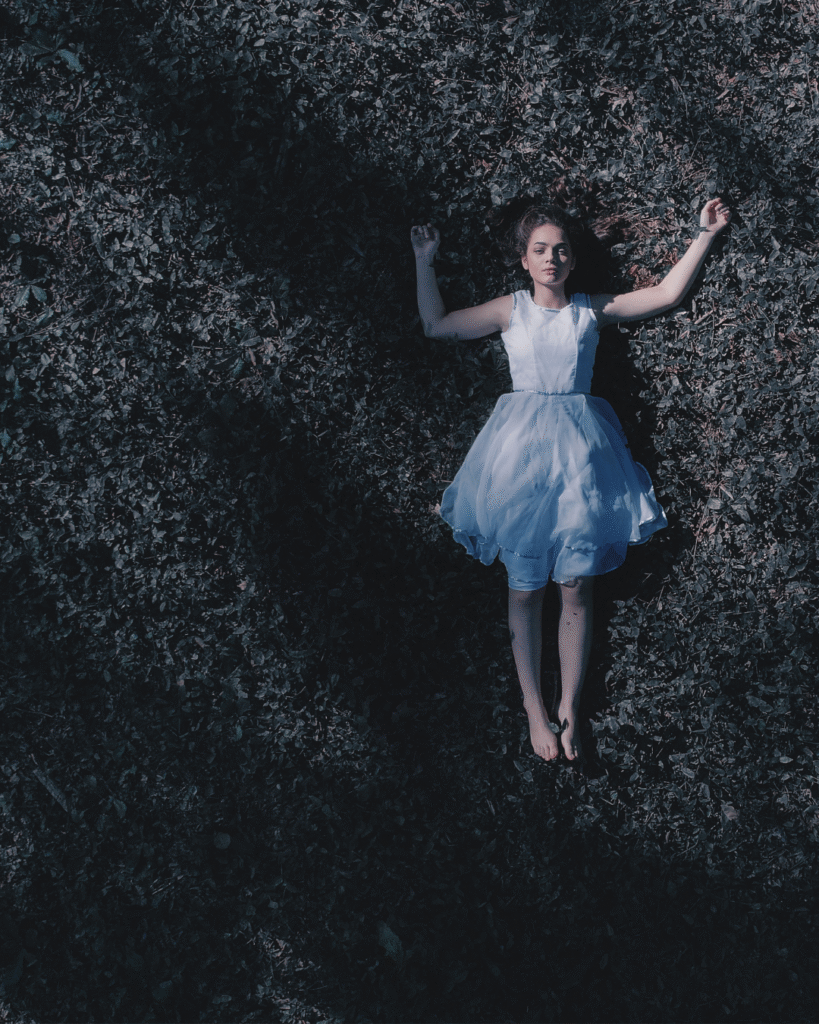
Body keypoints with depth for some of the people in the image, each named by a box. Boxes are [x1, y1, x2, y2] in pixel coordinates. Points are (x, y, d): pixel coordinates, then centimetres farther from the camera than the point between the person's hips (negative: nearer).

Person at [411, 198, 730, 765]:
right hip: (521, 447, 0)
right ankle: (535, 708, 13)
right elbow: (437, 324, 10)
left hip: (579, 450, 1)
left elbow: (668, 294, 8)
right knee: (526, 586, 3)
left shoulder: (593, 310, 8)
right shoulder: (511, 310, 8)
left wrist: (704, 235, 8)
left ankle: (570, 708, 11)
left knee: (577, 586, 0)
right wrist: (426, 260, 11)